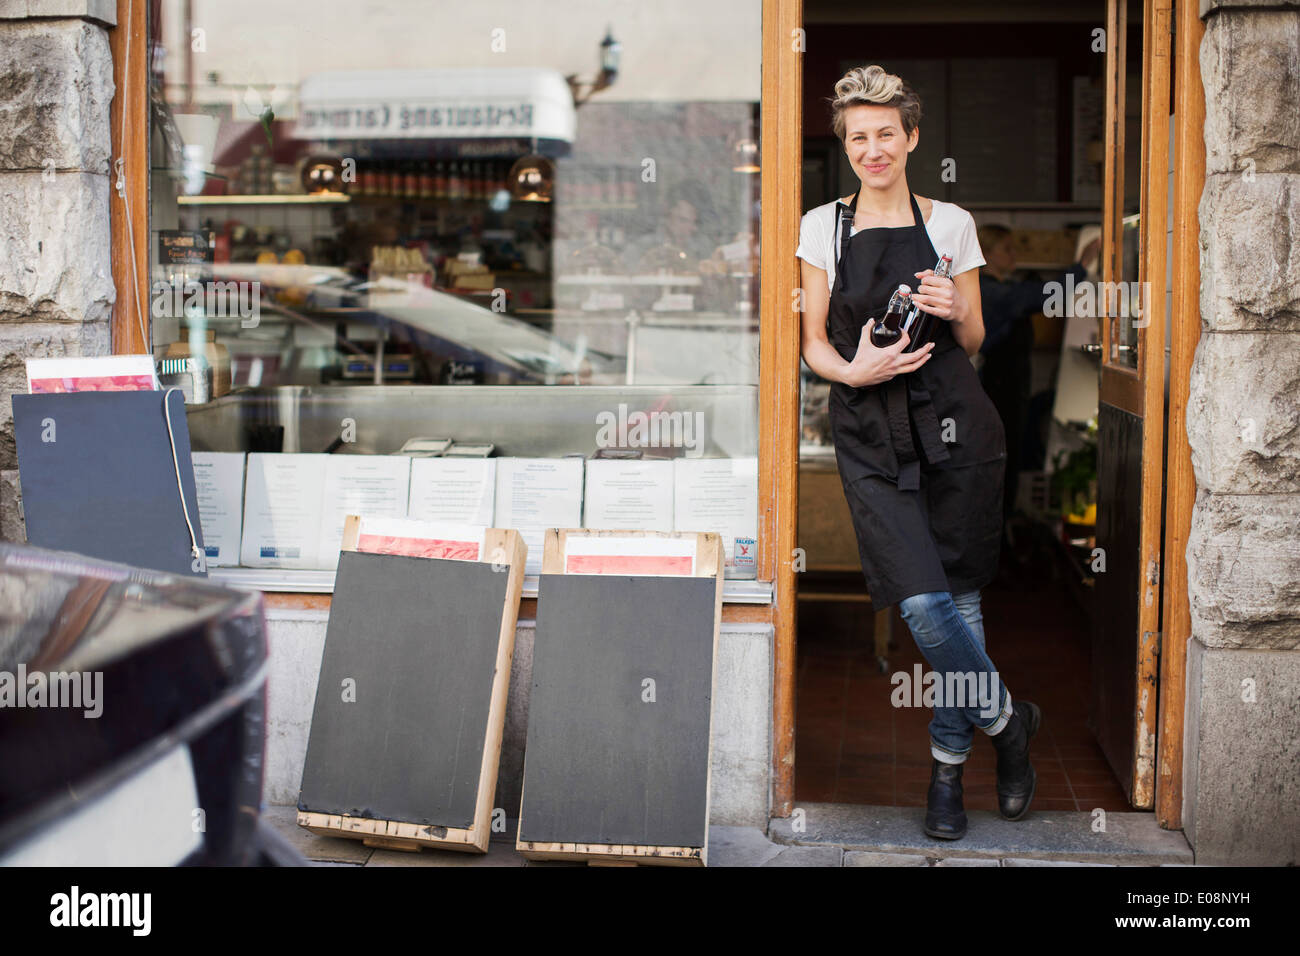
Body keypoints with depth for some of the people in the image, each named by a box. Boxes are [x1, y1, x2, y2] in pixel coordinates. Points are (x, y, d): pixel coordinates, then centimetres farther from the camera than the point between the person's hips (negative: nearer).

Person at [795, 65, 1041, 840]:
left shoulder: (950, 222, 7)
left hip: (954, 424, 1)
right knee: (922, 603, -12)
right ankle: (1007, 721, 13)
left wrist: (954, 311, -9)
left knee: (958, 597, 3)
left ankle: (950, 758, 21)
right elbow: (815, 343, 7)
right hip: (870, 434, 0)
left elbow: (974, 340, 13)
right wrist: (854, 370, -13)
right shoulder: (823, 226, 7)